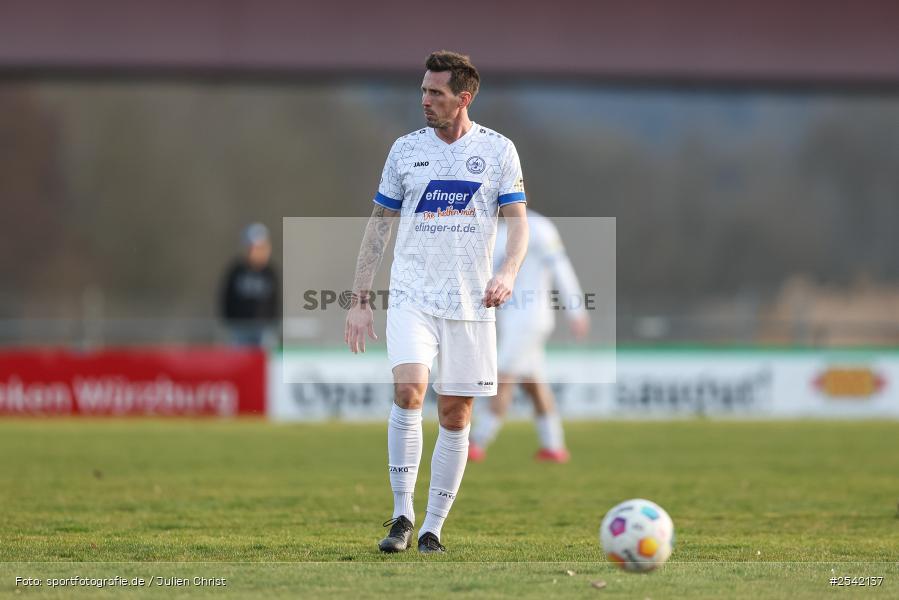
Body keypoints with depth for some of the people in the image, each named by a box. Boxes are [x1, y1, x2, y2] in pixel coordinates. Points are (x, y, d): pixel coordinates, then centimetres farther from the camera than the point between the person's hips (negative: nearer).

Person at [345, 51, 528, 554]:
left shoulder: (498, 150, 2)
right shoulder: (406, 149, 6)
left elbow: (519, 222, 1)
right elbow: (380, 225, 11)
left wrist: (509, 272, -19)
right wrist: (361, 299, 6)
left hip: (471, 304, 0)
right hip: (412, 296, 0)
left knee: (455, 417, 2)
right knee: (409, 389, -21)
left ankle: (433, 528, 12)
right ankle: (402, 515, -13)